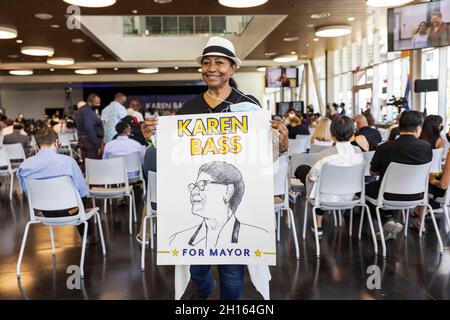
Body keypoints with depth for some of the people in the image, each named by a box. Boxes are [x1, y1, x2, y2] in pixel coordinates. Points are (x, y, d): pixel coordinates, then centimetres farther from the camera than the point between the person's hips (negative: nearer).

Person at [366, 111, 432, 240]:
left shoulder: (385, 148, -19)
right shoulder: (426, 147, -12)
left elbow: (372, 172, -1)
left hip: (390, 196, -4)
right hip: (414, 196, 4)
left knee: (367, 187, 25)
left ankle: (388, 220, 9)